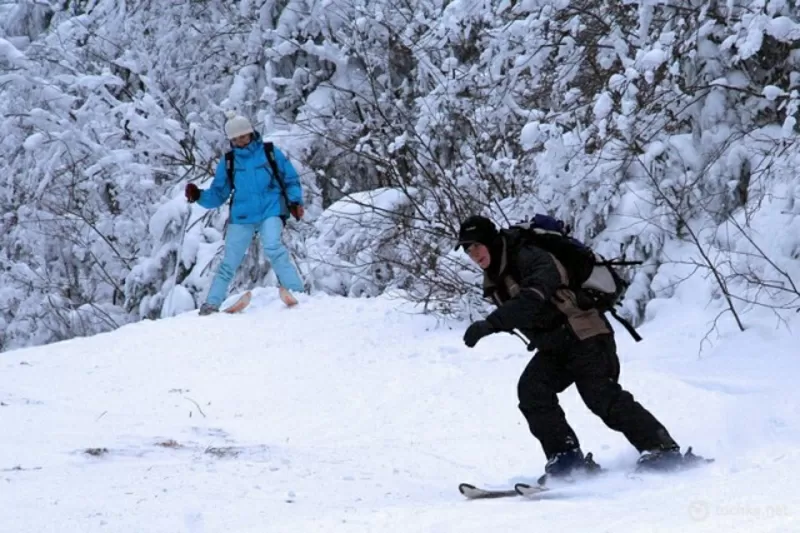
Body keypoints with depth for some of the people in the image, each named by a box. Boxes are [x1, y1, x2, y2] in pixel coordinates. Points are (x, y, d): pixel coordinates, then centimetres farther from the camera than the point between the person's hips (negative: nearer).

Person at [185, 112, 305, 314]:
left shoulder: (270, 153, 2)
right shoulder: (228, 163, 7)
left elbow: (290, 179, 8)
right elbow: (218, 194, 8)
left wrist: (295, 201, -7)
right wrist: (199, 196, -9)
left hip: (270, 211, -3)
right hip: (242, 216, 3)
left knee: (273, 248, -29)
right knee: (228, 263, 2)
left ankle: (296, 292, -28)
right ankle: (211, 304, 11)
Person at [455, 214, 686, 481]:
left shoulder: (530, 259, -20)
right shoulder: (495, 277, 8)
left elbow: (531, 300, -39)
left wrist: (491, 324, -48)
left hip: (585, 336, -8)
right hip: (554, 348, 8)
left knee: (603, 398, -18)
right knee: (532, 391, -14)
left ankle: (663, 450, -12)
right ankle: (566, 458, -14)